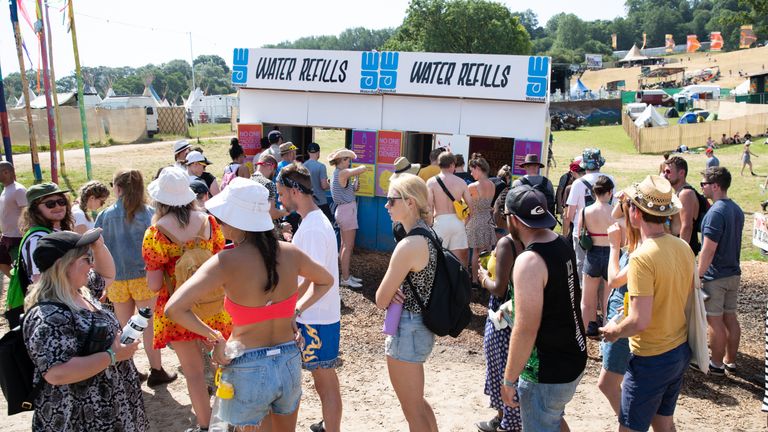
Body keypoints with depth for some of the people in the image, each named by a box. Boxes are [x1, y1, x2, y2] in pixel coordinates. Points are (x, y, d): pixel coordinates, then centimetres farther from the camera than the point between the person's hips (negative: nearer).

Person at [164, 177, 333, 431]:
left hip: (248, 370, -4)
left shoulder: (226, 262, -18)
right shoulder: (290, 253, -6)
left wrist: (214, 337, -11)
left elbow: (174, 308, -24)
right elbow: (325, 281, 12)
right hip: (290, 364, 4)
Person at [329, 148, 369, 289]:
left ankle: (346, 275, 23)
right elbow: (362, 169, -20)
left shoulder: (338, 173, 14)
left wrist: (354, 185, 5)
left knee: (345, 245, 15)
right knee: (348, 246, -6)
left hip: (345, 210, 10)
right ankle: (345, 279, -2)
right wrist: (363, 167, 1)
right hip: (347, 210, -10)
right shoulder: (342, 173, -16)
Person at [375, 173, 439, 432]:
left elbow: (380, 300, -19)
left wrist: (389, 295, 1)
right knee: (417, 402, 27)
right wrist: (394, 292, -5)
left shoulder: (409, 245, -25)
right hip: (422, 327, 9)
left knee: (413, 411, 9)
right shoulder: (427, 236, 3)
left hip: (407, 330, -9)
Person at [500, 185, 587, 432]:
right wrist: (510, 308, 19)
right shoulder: (562, 244, 0)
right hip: (575, 358, 8)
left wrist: (509, 380, -16)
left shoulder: (529, 261, -26)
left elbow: (526, 330, -27)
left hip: (547, 373, -8)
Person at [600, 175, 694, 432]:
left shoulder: (642, 257, -25)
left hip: (651, 360, -8)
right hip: (680, 351, 8)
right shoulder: (684, 248, -1)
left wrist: (615, 331, -8)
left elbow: (640, 321, -27)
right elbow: (687, 299, 12)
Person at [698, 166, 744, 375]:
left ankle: (717, 364, 13)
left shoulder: (715, 213, -21)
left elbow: (708, 250, -22)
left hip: (715, 276, -9)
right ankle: (730, 360, 26)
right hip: (733, 273, 9)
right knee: (730, 317, 15)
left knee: (715, 320, 2)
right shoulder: (737, 210, 7)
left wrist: (698, 275, -16)